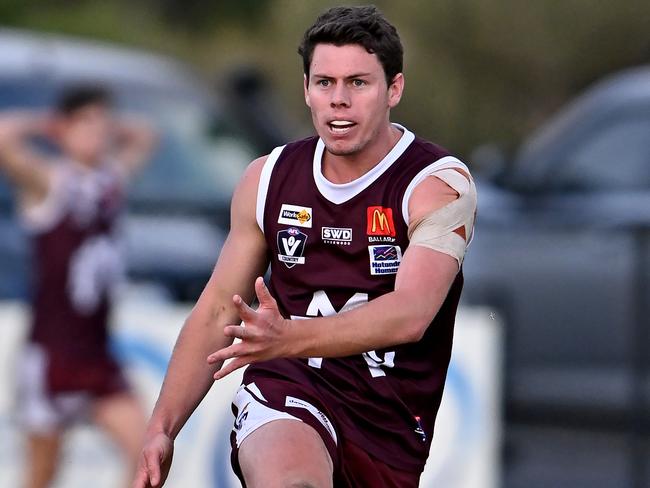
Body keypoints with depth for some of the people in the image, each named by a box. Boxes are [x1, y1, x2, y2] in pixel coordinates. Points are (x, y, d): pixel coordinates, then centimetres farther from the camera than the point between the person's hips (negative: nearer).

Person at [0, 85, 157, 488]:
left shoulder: (112, 178, 9)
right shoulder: (48, 181, -10)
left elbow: (142, 137, 30)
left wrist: (107, 128, 13)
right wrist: (46, 126, -11)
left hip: (97, 355, 6)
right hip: (51, 353, -6)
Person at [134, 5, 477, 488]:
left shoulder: (439, 184, -6)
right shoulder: (268, 178, 8)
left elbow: (410, 313, -21)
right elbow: (218, 309, 15)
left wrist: (290, 337, -36)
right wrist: (162, 429, 7)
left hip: (389, 421, 1)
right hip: (285, 395, 0)